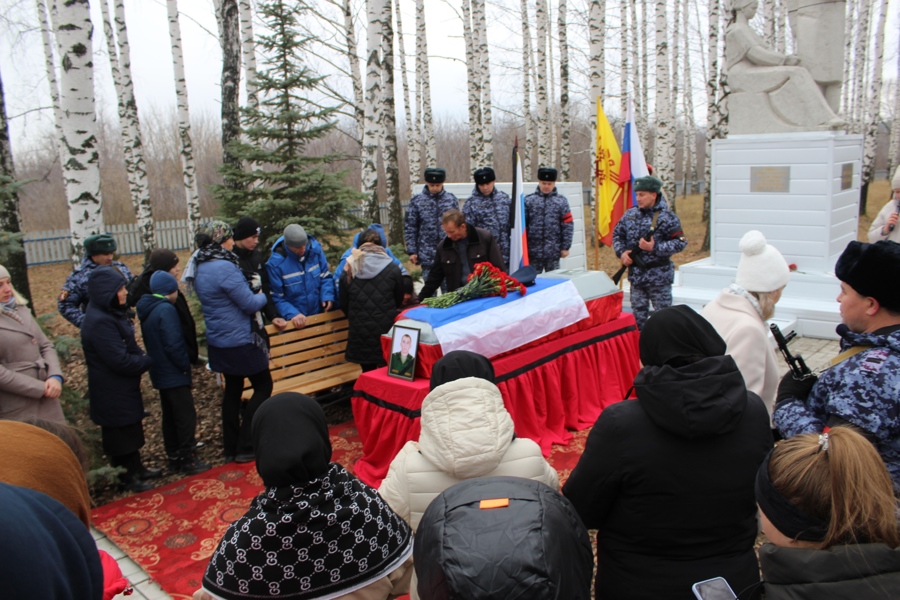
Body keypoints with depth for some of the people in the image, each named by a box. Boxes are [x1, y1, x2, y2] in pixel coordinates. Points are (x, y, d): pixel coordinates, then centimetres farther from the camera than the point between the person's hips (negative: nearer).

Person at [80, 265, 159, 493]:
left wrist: (143, 359, -4)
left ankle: (136, 469, 37)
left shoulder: (111, 314, 5)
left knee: (132, 430, 22)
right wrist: (148, 361, -13)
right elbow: (121, 361, -28)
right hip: (112, 394, -10)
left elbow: (129, 348, 14)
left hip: (124, 388, 10)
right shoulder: (99, 322, -27)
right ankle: (126, 479, 21)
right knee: (121, 436, 6)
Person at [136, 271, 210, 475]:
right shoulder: (166, 310, -20)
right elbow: (173, 344, -25)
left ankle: (174, 456, 25)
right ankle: (188, 460, 4)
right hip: (174, 374, -9)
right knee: (186, 416, -1)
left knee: (170, 416, 17)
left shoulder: (147, 310, 9)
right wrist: (185, 365, -13)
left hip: (160, 373, 9)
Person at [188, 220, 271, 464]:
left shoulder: (199, 267, 6)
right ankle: (245, 447, 5)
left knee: (233, 389, 18)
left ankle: (230, 448, 25)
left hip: (218, 341, 9)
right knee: (263, 385, 5)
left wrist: (252, 294, 10)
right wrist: (262, 296, 2)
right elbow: (250, 304, -19)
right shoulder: (224, 267, -23)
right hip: (239, 341, -9)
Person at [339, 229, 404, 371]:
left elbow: (344, 305, 5)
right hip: (386, 332, -1)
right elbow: (399, 300, 7)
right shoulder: (392, 269, -5)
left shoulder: (348, 271, -3)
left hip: (360, 333, 1)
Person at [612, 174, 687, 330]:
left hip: (659, 277, -5)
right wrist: (621, 252, -4)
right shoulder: (630, 214, 5)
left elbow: (680, 242, -13)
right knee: (638, 314, 16)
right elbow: (617, 234, 13)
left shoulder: (667, 217, -11)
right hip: (635, 275, 5)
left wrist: (655, 248, -23)